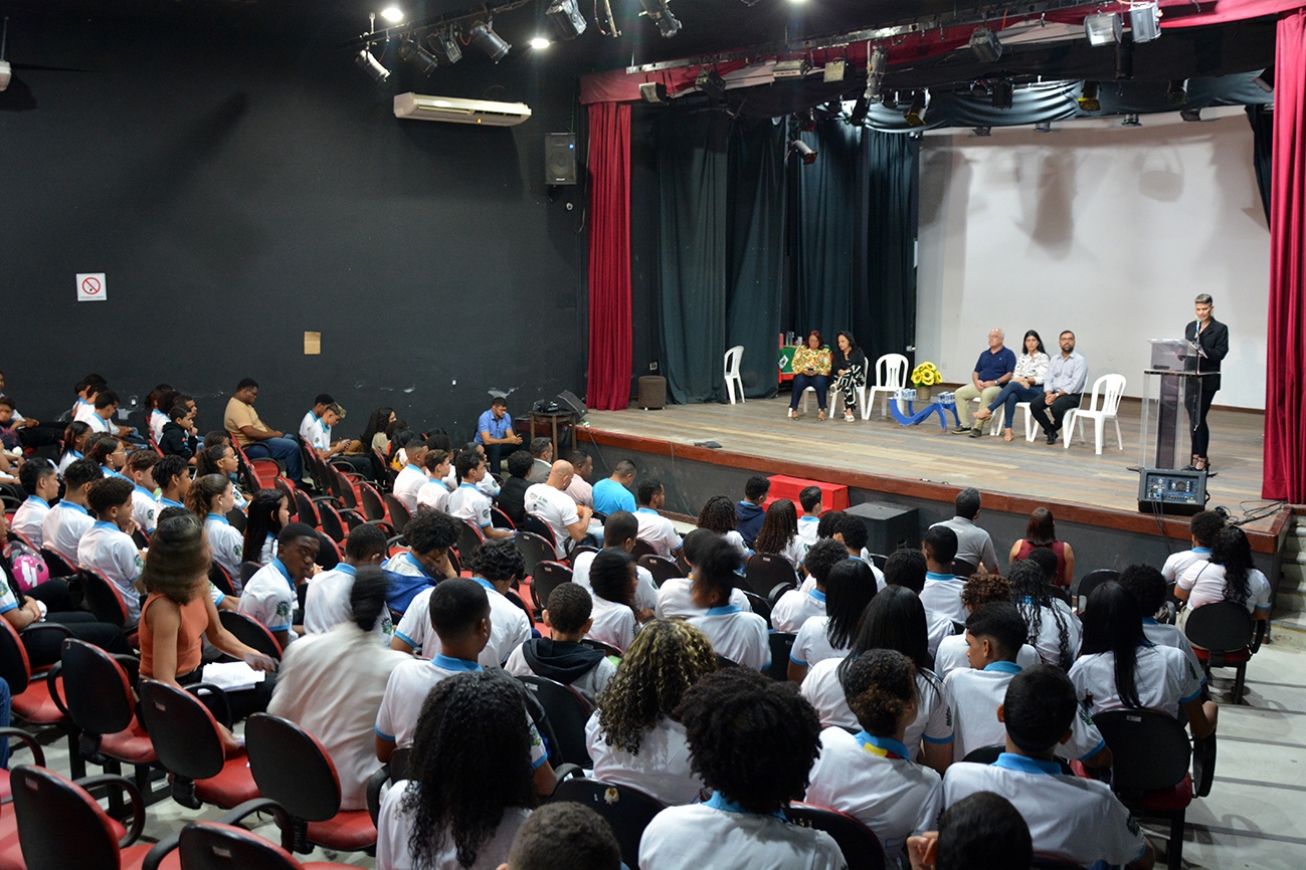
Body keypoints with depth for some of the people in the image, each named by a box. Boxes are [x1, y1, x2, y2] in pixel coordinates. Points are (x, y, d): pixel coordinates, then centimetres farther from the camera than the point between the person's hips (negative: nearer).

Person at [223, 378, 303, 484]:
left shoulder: (243, 404, 12)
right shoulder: (237, 408, -22)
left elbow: (258, 422, 20)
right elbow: (250, 432, -30)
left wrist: (274, 432, 4)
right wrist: (273, 434, -18)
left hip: (257, 440, 11)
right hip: (251, 447, -11)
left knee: (290, 439, 16)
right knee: (292, 447, -19)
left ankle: (298, 479, 16)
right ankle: (296, 483, -8)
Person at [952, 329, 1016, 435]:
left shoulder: (1008, 354, 1)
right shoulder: (984, 354, 19)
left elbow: (1010, 374, -8)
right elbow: (975, 372, 19)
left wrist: (994, 382, -18)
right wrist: (976, 381, -4)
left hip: (998, 387, -6)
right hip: (980, 385, 6)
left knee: (986, 394, -39)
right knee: (960, 392, -16)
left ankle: (978, 427, -31)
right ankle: (965, 425, -15)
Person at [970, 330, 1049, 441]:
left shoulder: (1043, 357, 5)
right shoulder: (1022, 357, 19)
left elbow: (1042, 378, -5)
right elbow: (1015, 375, 10)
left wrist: (1025, 379, -17)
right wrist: (1022, 382, -11)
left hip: (1036, 391, -4)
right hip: (1020, 390, 4)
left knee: (1012, 385, -35)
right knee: (1011, 396, -36)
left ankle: (988, 410, -40)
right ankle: (1007, 430, -41)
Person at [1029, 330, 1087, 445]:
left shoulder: (1080, 360, -5)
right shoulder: (1054, 359, 14)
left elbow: (1075, 385, -13)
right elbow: (1048, 380, 9)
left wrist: (1057, 395, -19)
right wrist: (1049, 394, -12)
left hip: (1072, 395, -5)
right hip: (1054, 393, 5)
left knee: (1055, 407, -34)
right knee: (1034, 405, -20)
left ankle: (1053, 429, -2)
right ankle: (1050, 431, -5)